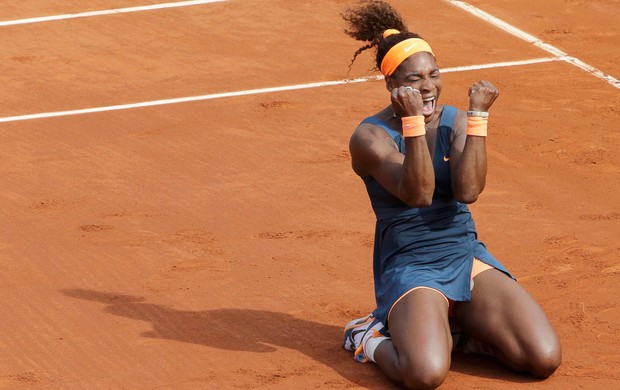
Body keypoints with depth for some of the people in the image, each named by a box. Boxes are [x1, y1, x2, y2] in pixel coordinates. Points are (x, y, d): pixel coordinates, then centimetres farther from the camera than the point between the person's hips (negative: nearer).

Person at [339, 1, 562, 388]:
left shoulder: (455, 121, 4)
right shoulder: (370, 136, -8)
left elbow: (468, 190, -13)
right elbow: (418, 193, -23)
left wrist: (479, 114, -15)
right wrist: (413, 122, -30)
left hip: (467, 258, 5)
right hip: (408, 267, -5)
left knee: (545, 359, -14)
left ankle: (457, 331, 10)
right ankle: (372, 339, 0)